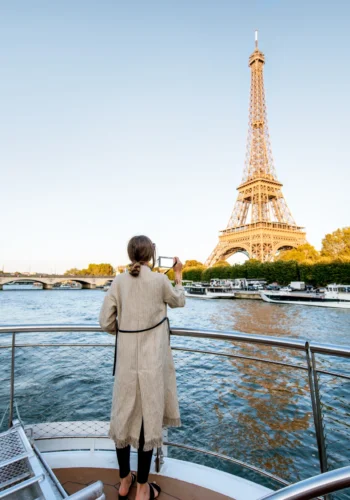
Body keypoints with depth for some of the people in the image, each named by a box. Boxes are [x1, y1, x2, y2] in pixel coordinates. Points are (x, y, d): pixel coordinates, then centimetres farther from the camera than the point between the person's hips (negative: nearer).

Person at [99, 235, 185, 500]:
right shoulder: (159, 280, -11)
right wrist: (178, 274, 21)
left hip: (126, 355, 3)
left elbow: (106, 322, -2)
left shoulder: (119, 281, -4)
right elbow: (179, 301, 9)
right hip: (151, 356, -3)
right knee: (148, 416, 11)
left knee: (124, 414, 18)